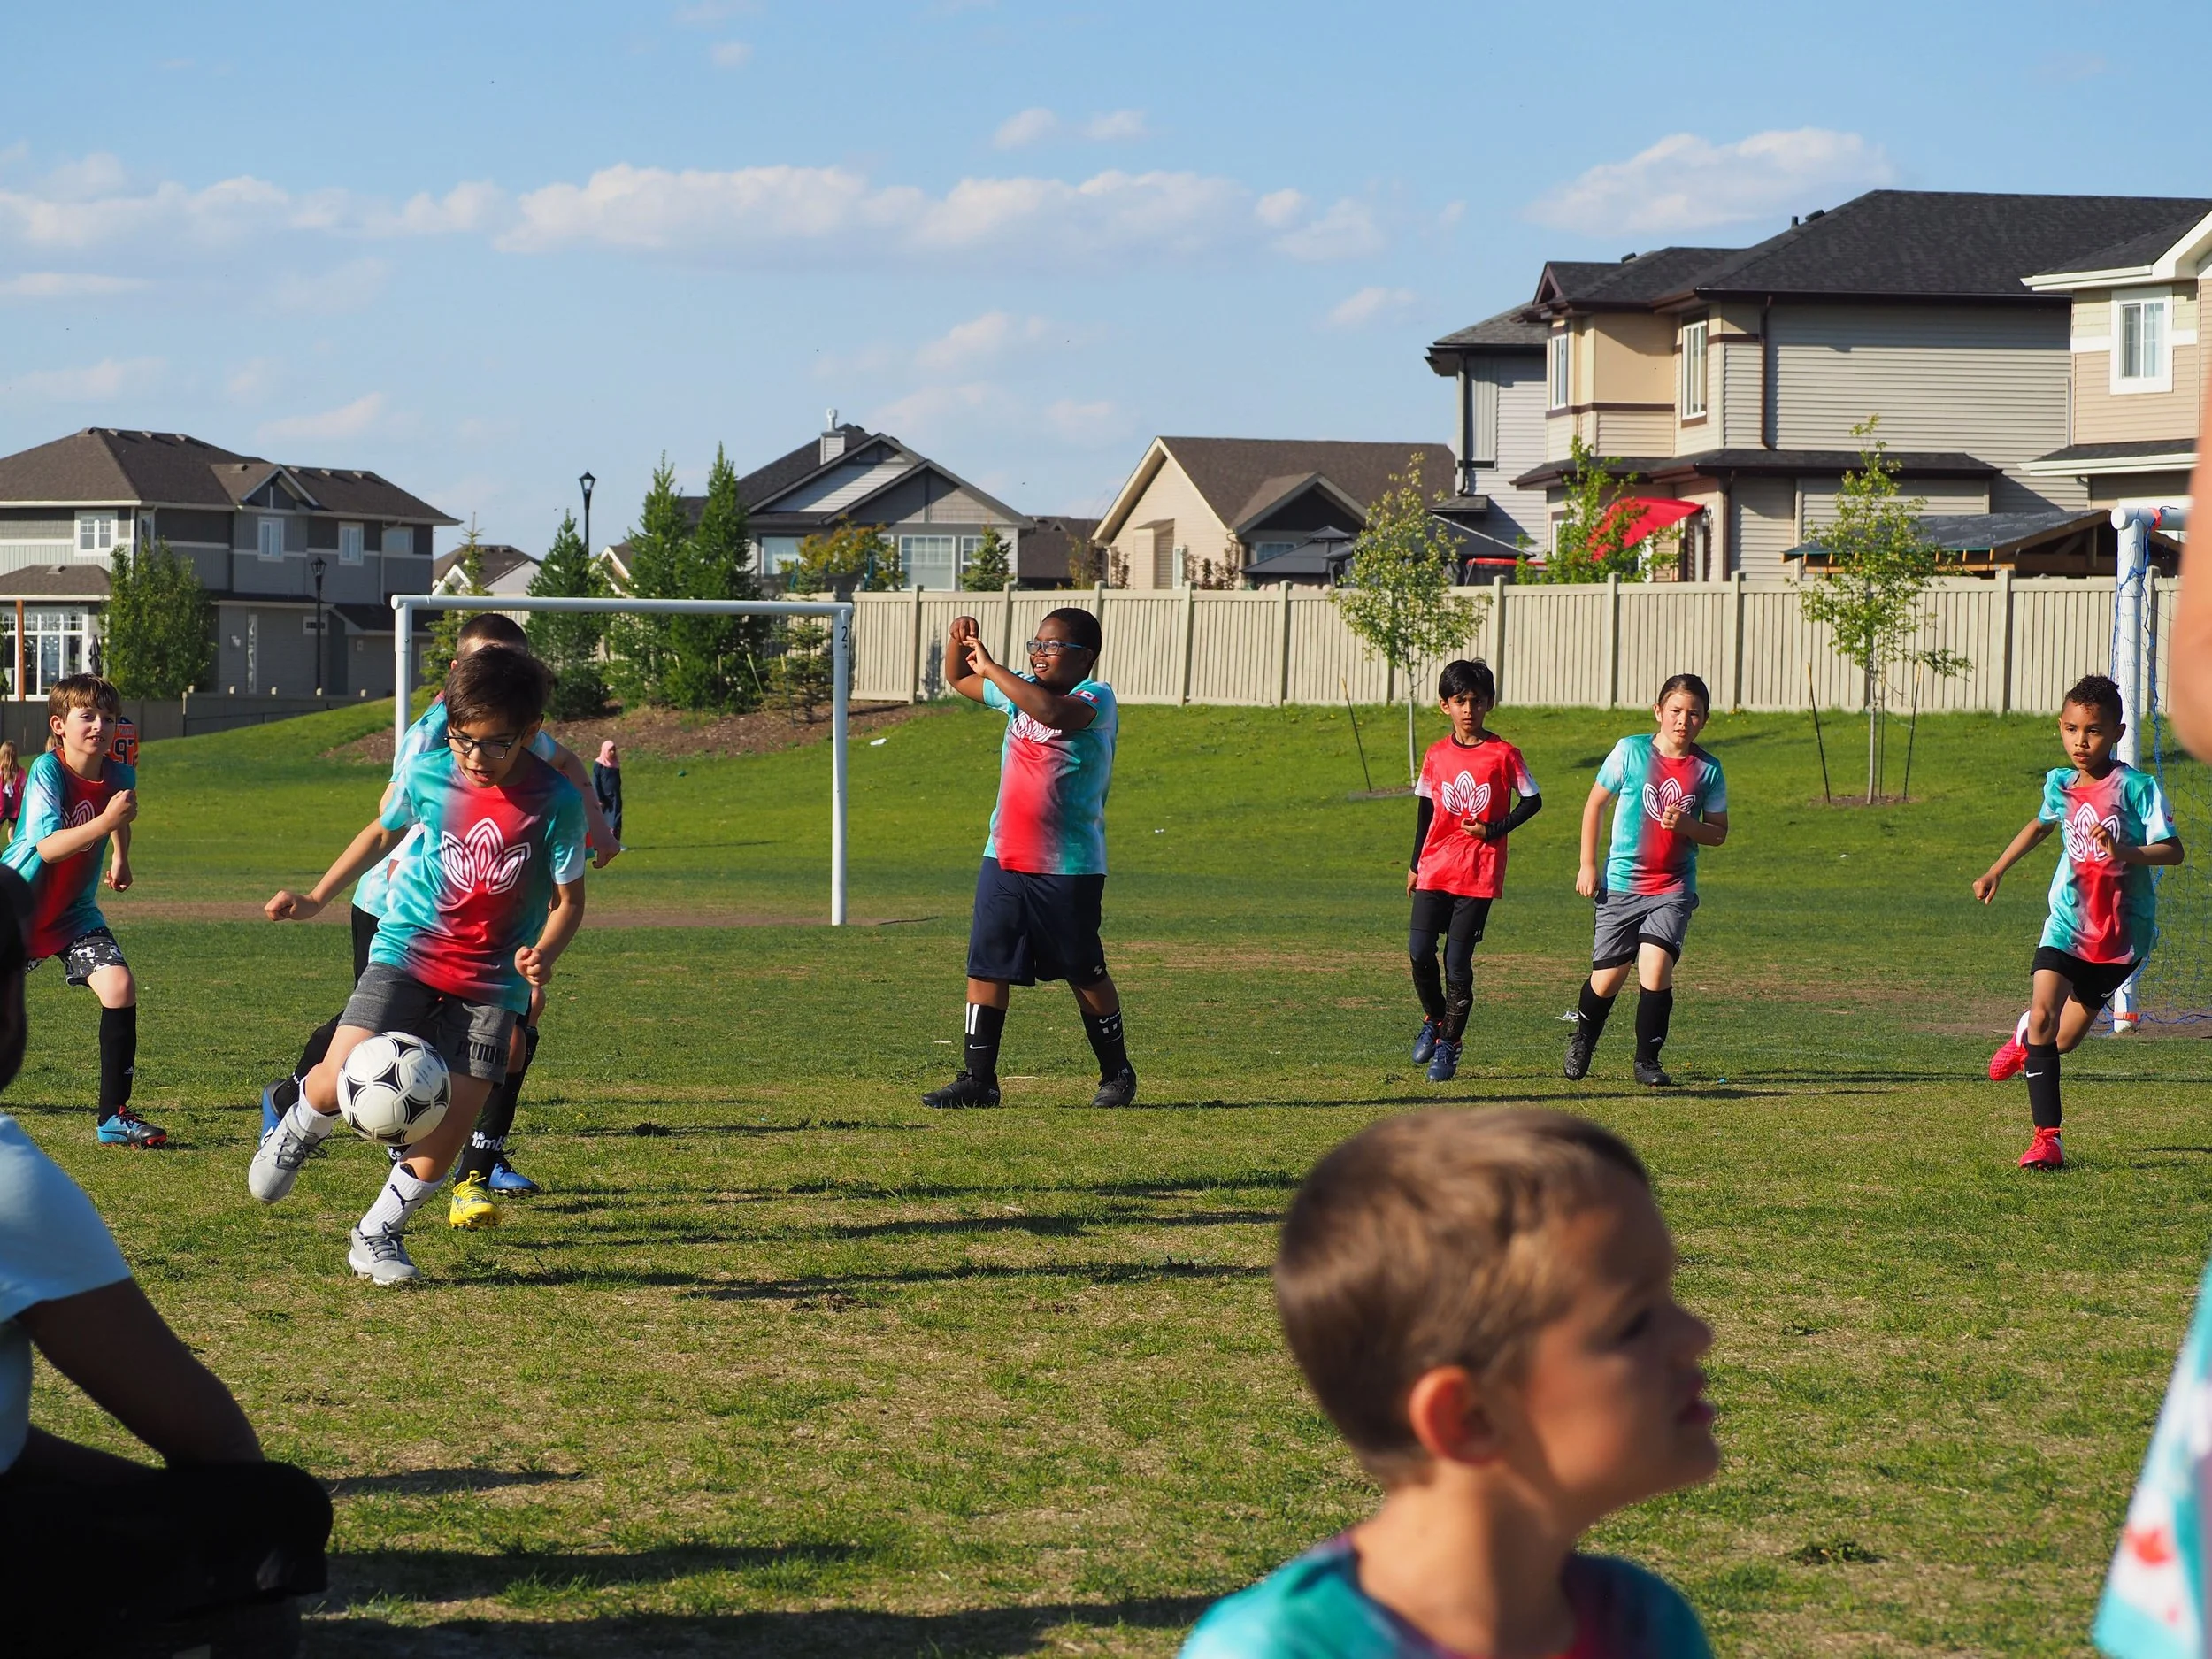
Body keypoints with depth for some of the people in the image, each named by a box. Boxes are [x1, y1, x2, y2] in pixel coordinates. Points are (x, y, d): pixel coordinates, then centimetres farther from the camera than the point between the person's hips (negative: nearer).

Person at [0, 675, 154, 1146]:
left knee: (120, 988, -15)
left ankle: (113, 1116, -10)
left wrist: (121, 859, 26)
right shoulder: (48, 770, -22)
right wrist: (103, 822, -45)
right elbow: (47, 846, -35)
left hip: (74, 910, 4)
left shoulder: (120, 775, -7)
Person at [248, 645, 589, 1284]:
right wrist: (316, 897, 16)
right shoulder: (426, 774, -5)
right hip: (409, 950, 0)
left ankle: (377, 1236, 19)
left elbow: (568, 899, -3)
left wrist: (544, 953, -23)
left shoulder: (556, 801, -12)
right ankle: (297, 1132, 18)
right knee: (341, 1078, -19)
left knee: (452, 1123, -5)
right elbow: (384, 832, 16)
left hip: (492, 978, 0)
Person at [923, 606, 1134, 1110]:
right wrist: (958, 642, 4)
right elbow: (959, 680, 26)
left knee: (1085, 973, 6)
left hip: (1070, 867, -6)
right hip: (1003, 860, 6)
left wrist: (991, 667, -26)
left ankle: (1117, 1074, 22)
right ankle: (978, 1079, 4)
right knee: (986, 967, 0)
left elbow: (1053, 713, -33)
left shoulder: (1096, 699, -11)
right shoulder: (1021, 690, 11)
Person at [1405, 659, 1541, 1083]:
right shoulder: (1436, 755, 6)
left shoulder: (1503, 754, -4)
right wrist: (1414, 864, 18)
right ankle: (1434, 1020, 20)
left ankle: (1449, 1045, 7)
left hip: (1479, 874, -3)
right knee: (1420, 951, -6)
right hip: (1435, 870, 3)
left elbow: (1532, 801, 2)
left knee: (1457, 960, -4)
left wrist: (1494, 830, -11)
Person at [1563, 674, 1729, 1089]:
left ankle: (1647, 1060, -2)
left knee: (1656, 968, -18)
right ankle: (1583, 1041, 36)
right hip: (1621, 883, 0)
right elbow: (1595, 803, 6)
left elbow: (1719, 833, 6)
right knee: (1607, 978, 6)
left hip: (1673, 887, 0)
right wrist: (1588, 864, 3)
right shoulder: (1630, 751, -4)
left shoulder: (1707, 770, -1)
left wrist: (1686, 825, -15)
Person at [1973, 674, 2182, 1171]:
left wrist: (2126, 853, -34)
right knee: (2043, 1014, -20)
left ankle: (2026, 1038, 48)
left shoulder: (2137, 788, -14)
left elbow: (2173, 850, -17)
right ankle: (2046, 1138, -13)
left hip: (2122, 932, -2)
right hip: (2068, 923, 2)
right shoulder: (2060, 784, 1)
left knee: (2063, 1041, 10)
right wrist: (1995, 872, 25)